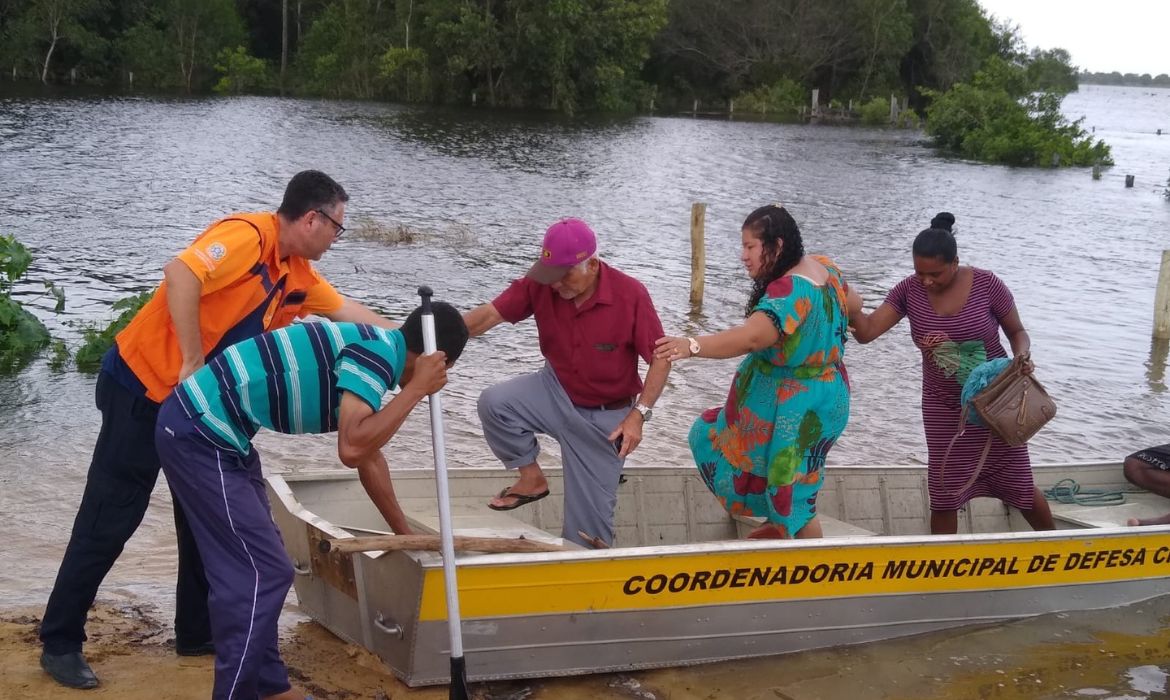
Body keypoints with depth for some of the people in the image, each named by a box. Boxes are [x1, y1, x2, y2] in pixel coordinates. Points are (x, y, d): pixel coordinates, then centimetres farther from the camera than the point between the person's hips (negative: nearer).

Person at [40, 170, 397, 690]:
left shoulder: (297, 275, 6)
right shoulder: (247, 236, -21)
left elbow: (346, 310, 21)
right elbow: (179, 275, -35)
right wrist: (192, 367, -30)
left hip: (201, 403, 9)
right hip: (144, 385, -9)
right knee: (110, 520, -3)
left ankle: (198, 632, 23)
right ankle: (60, 643, 8)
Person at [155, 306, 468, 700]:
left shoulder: (369, 349, 15)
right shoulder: (378, 350, -14)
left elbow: (369, 456, 28)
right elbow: (352, 450, -26)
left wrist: (404, 533, 37)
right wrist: (417, 388, -15)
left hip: (208, 429, 10)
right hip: (198, 432, -10)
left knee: (257, 564, 18)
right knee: (261, 572, -6)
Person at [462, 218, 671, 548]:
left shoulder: (630, 294, -23)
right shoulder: (540, 284, -15)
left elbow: (660, 357, -17)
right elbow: (490, 314, -21)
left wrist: (639, 415, -24)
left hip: (605, 416, -3)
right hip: (556, 393, 3)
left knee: (589, 515, 0)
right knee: (494, 403, -23)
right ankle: (532, 479, -1)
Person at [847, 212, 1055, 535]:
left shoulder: (986, 284, -15)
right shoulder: (909, 291, -10)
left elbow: (1018, 331, -3)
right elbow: (866, 331, -16)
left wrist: (1022, 357, -24)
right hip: (944, 408, 2)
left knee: (1018, 486, 9)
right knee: (943, 494, 4)